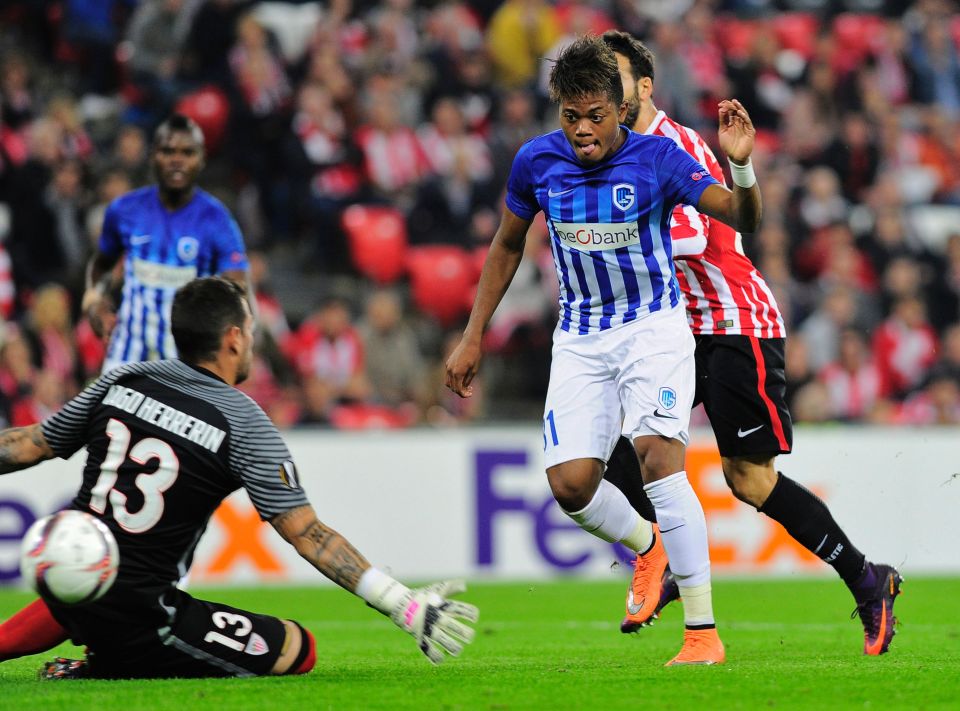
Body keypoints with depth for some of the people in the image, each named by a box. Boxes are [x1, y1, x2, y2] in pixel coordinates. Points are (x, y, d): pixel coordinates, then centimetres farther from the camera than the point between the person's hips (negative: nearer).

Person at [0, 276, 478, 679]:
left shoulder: (122, 381, 4)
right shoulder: (243, 423, -10)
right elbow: (307, 535, -12)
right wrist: (408, 610, -10)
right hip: (137, 617, -8)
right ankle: (107, 671, -11)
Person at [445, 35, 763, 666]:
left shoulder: (656, 158, -13)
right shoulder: (537, 161, -4)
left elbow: (743, 219, -19)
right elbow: (508, 245, 12)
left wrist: (740, 164, -39)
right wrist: (473, 337, 11)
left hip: (654, 326, -4)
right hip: (580, 340, 4)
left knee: (658, 453, -24)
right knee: (571, 483, -9)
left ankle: (703, 631, -21)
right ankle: (650, 549, 26)